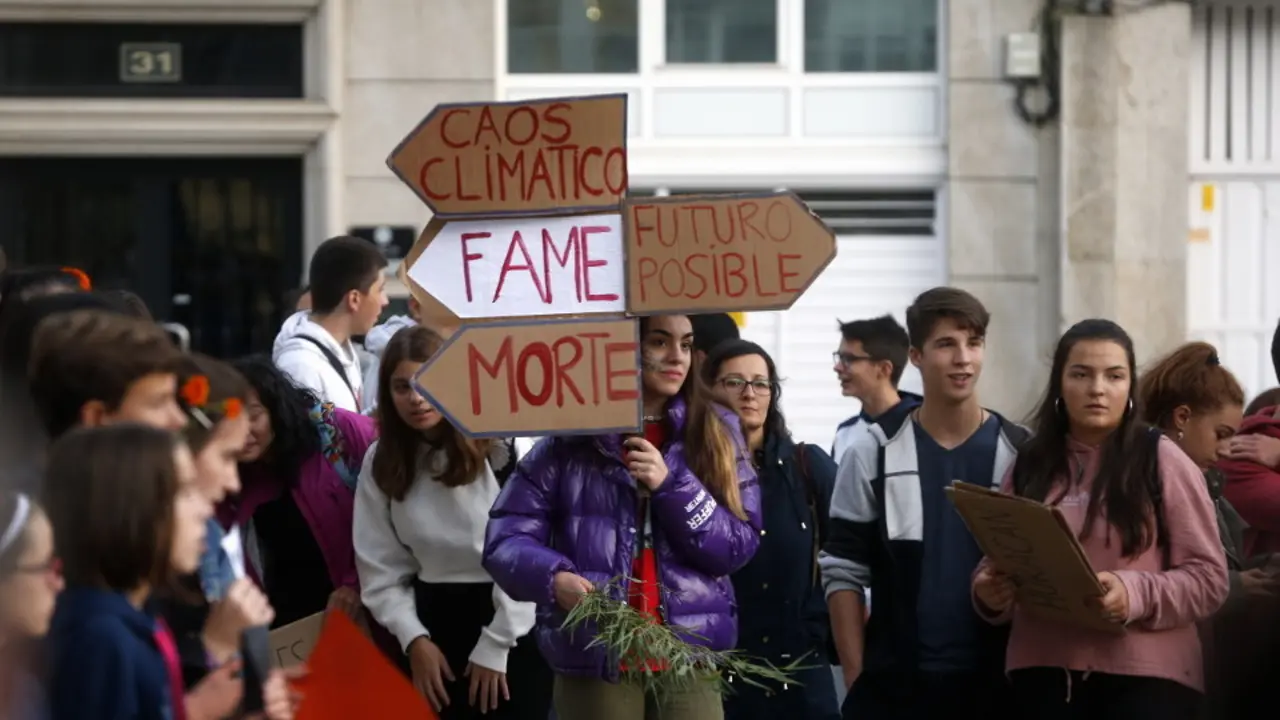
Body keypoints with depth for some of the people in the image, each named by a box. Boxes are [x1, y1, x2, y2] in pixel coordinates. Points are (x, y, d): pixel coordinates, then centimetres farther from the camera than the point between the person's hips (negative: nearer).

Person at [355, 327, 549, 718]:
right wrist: (414, 639, -6)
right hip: (437, 623, 3)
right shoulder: (381, 462, 4)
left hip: (512, 628, -3)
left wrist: (494, 645, -11)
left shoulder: (500, 448, -8)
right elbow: (380, 568, 5)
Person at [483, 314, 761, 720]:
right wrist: (554, 578, -21)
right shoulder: (571, 436, 2)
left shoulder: (715, 432, 8)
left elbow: (739, 547, 1)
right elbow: (506, 538, -1)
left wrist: (670, 486, -12)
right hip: (593, 660, -1)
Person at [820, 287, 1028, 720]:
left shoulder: (1021, 454, 4)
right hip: (894, 685, -1)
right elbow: (844, 573, 2)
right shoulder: (874, 454, 2)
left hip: (994, 681, 1)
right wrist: (856, 680, -4)